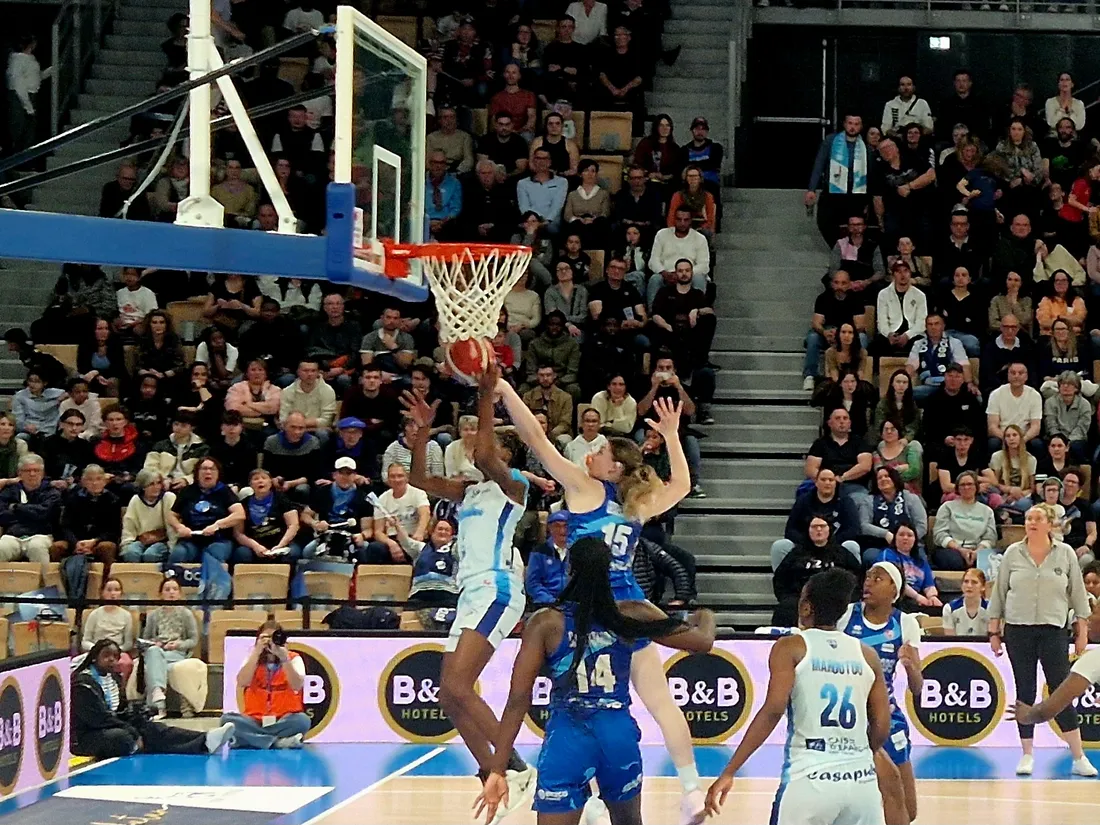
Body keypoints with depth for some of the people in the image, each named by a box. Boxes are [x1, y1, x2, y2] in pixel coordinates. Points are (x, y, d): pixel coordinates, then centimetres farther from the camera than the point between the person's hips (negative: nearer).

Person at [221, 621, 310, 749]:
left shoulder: (293, 658, 4)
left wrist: (284, 658, -24)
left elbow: (297, 686, -15)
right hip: (255, 721, 2)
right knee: (227, 719, -28)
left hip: (283, 721, -1)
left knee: (302, 720, -34)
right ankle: (278, 742, -34)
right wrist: (257, 653, -16)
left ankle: (253, 739, -27)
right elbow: (241, 683, -11)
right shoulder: (253, 658, 8)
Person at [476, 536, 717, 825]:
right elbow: (702, 642, 8)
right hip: (619, 734, 2)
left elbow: (518, 700, -6)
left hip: (567, 737, -2)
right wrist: (705, 618, 33)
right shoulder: (632, 616, 1)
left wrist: (497, 769, -3)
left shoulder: (546, 623, -4)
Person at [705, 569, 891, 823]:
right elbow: (881, 728, 11)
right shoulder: (867, 656, 11)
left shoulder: (790, 648, 0)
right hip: (862, 781, 3)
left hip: (809, 781, -3)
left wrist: (728, 773, -13)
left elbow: (773, 710, -12)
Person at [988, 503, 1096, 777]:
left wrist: (1082, 630, 5)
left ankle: (1079, 758, -2)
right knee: (1024, 693, 4)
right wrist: (994, 631, 6)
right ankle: (1027, 755, 11)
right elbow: (999, 593, 9)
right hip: (1017, 629, 1)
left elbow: (1077, 593, 7)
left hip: (1053, 630, -1)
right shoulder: (1012, 554, 4)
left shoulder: (1066, 554, 3)